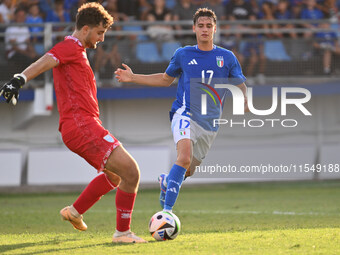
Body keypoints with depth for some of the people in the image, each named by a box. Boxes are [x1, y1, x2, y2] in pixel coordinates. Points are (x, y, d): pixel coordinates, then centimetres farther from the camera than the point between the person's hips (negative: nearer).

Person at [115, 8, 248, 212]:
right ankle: (167, 210, -31)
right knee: (185, 157, -29)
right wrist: (133, 78, 14)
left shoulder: (227, 57, 6)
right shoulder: (183, 54, 7)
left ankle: (166, 180, 47)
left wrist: (244, 101, -15)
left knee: (188, 171, 11)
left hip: (210, 122, 3)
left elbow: (240, 86, 9)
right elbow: (166, 79, 21)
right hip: (185, 114, -3)